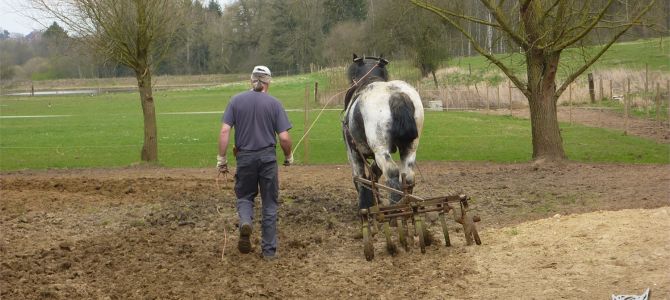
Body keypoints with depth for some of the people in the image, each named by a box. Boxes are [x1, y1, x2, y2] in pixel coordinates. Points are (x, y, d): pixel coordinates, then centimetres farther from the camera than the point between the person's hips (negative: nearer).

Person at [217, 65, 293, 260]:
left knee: (244, 196, 20)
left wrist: (221, 159, -1)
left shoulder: (236, 101, -1)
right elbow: (284, 137, -9)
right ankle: (269, 250, 12)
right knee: (269, 203, 10)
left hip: (244, 157, 1)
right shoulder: (274, 103, -4)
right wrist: (288, 157, 9)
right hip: (267, 157, -1)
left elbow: (224, 131, -7)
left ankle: (245, 223, -12)